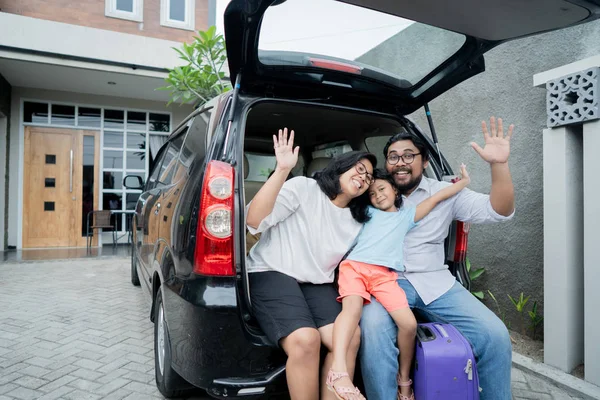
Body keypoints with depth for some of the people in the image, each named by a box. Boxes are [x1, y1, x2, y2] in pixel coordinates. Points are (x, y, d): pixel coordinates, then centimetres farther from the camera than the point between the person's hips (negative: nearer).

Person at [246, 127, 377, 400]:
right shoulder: (303, 188, -2)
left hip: (317, 285, 5)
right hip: (271, 274, -5)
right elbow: (254, 220, -15)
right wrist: (282, 170, -24)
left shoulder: (358, 224, 15)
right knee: (306, 339, -31)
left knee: (349, 338, -23)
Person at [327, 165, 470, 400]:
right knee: (353, 306, -31)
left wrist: (464, 181, 29)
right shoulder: (368, 212, 28)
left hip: (383, 274, 1)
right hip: (354, 266, 0)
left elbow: (437, 198, 26)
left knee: (409, 323, -16)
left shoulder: (407, 215, 26)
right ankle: (338, 371, -46)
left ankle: (404, 379, 6)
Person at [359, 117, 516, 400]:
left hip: (435, 282, 2)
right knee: (373, 330, -33)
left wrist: (499, 165, -17)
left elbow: (497, 211, -2)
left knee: (495, 336, -14)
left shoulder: (445, 192, 8)